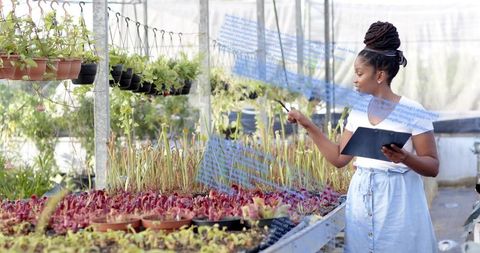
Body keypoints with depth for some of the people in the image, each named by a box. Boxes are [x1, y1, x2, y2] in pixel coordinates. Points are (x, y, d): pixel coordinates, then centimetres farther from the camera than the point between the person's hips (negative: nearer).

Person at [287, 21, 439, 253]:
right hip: (361, 199, 5)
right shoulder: (358, 111, 8)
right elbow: (339, 158, 11)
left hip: (397, 201, -5)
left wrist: (405, 158, -27)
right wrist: (309, 126, 6)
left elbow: (433, 167, -9)